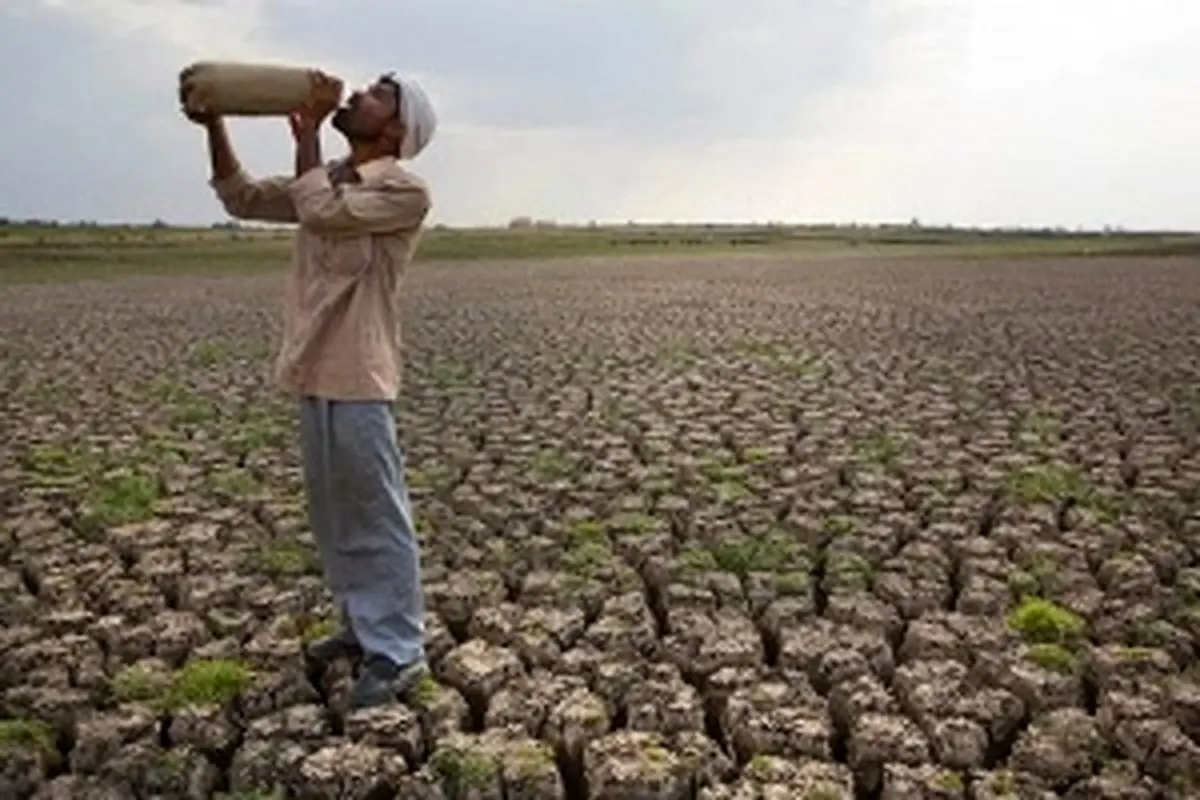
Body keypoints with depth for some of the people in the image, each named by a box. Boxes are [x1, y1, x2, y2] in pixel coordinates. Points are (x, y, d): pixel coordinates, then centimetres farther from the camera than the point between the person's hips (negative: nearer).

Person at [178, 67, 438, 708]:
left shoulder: (404, 191, -10)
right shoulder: (331, 178, 16)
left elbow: (320, 211, -22)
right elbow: (243, 198, 19)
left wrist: (306, 128, -11)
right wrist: (213, 126, 7)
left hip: (359, 377, -9)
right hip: (315, 373, 9)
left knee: (378, 516, -4)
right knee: (333, 513, 16)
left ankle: (399, 651, 5)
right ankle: (363, 625, 29)